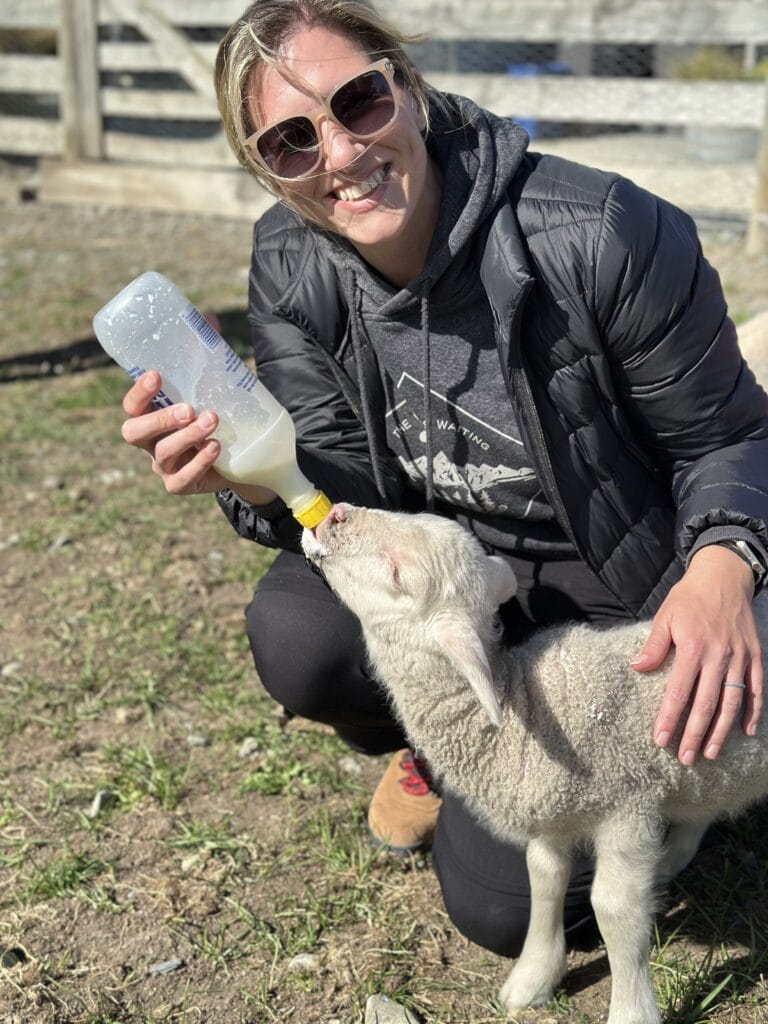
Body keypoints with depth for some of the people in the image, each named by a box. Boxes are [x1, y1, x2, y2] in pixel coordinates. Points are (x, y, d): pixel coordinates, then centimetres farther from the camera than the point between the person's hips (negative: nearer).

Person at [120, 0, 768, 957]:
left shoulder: (604, 235, -27)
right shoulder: (290, 270, -12)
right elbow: (346, 491, -11)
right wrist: (255, 482, -34)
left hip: (605, 601, -3)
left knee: (503, 905, -7)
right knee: (297, 635, -30)